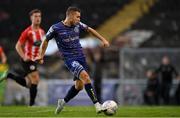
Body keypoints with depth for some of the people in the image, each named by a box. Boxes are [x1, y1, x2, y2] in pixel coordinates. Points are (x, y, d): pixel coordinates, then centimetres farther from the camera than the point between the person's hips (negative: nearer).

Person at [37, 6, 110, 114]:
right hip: (70, 59, -6)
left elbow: (90, 29, 21)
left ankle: (63, 102, 32)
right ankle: (97, 105, -29)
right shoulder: (56, 28, -8)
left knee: (79, 86, 6)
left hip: (81, 57, 6)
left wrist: (103, 39, 20)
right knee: (85, 76, -27)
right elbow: (46, 41, 6)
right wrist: (41, 56, 10)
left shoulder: (78, 25, 5)